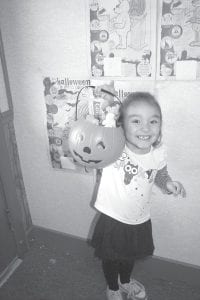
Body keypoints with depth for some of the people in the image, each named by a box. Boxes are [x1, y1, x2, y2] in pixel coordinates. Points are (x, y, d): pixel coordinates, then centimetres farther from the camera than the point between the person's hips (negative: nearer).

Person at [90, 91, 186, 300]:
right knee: (110, 257, 23)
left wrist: (168, 183, -16)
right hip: (112, 219, -4)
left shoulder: (159, 151, -15)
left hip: (140, 220, 4)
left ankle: (125, 280, 65)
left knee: (131, 255, 31)